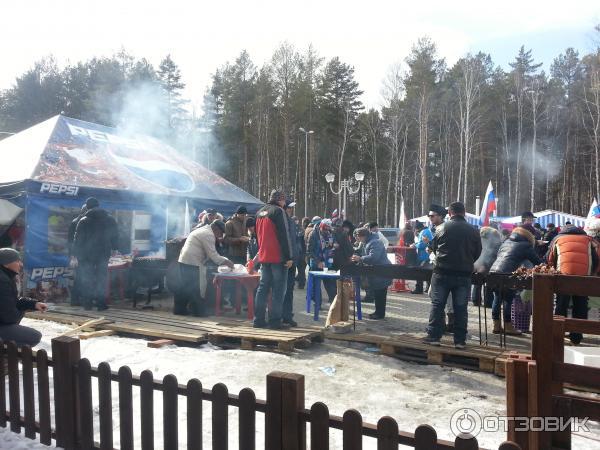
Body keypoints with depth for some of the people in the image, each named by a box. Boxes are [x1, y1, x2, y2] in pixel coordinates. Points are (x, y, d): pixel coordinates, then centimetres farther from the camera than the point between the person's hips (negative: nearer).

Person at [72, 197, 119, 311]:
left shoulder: (83, 221, -6)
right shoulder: (110, 220, 3)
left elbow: (77, 240, -4)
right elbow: (115, 237, 7)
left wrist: (77, 255, 1)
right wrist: (114, 249, 15)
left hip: (87, 255, -2)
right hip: (103, 254, 2)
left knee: (86, 279, 9)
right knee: (102, 278, 7)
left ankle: (87, 303, 12)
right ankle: (101, 304, 6)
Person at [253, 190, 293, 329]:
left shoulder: (259, 212, 15)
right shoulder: (278, 211, -9)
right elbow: (284, 235, -14)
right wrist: (289, 257, -13)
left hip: (263, 257, 7)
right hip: (278, 257, -7)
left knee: (263, 287, 12)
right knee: (278, 289, -2)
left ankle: (259, 319, 13)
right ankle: (275, 321, -2)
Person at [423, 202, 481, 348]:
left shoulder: (442, 228, -4)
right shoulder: (473, 231, 0)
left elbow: (434, 248, 6)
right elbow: (477, 252, 8)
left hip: (442, 272, -1)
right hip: (464, 274, 2)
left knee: (437, 305, 6)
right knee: (461, 307, 6)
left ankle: (434, 336, 7)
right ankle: (460, 340, 10)